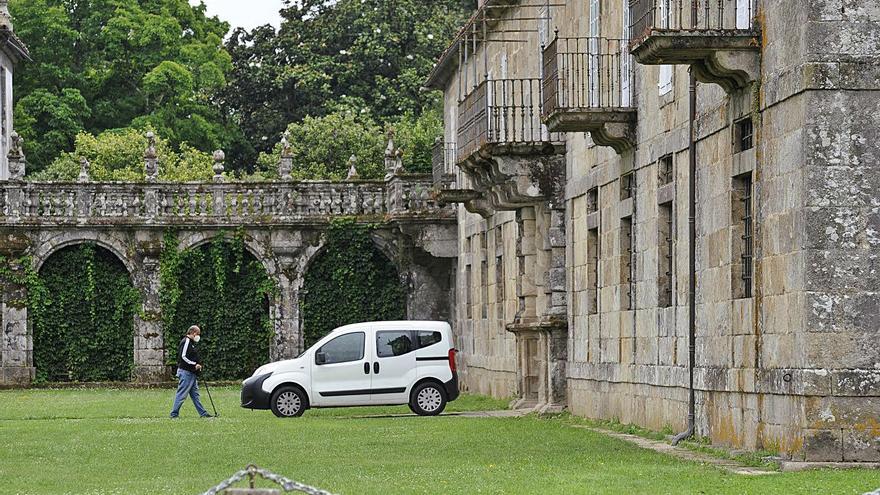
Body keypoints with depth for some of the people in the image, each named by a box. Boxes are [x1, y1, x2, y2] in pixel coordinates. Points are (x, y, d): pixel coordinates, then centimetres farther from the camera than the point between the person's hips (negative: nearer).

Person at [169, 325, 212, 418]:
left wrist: (198, 365, 11)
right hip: (185, 372, -10)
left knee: (195, 394, 12)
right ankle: (174, 413, -4)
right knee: (182, 393, -8)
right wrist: (194, 365, -19)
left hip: (191, 373, 10)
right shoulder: (186, 341, -12)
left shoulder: (191, 342, 19)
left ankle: (203, 413, 15)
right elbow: (183, 356, -20)